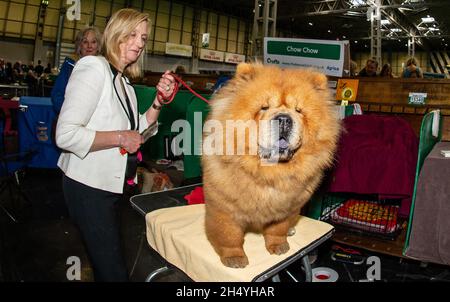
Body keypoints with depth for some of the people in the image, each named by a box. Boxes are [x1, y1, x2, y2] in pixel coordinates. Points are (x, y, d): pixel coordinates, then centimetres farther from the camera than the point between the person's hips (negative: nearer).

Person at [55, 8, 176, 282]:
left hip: (114, 185, 8)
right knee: (113, 271, -1)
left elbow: (136, 131, 10)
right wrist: (120, 137, -19)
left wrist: (160, 101, -1)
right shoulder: (94, 67, -15)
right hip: (89, 186, -8)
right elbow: (66, 135, -24)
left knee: (109, 264, 20)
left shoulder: (124, 81, 11)